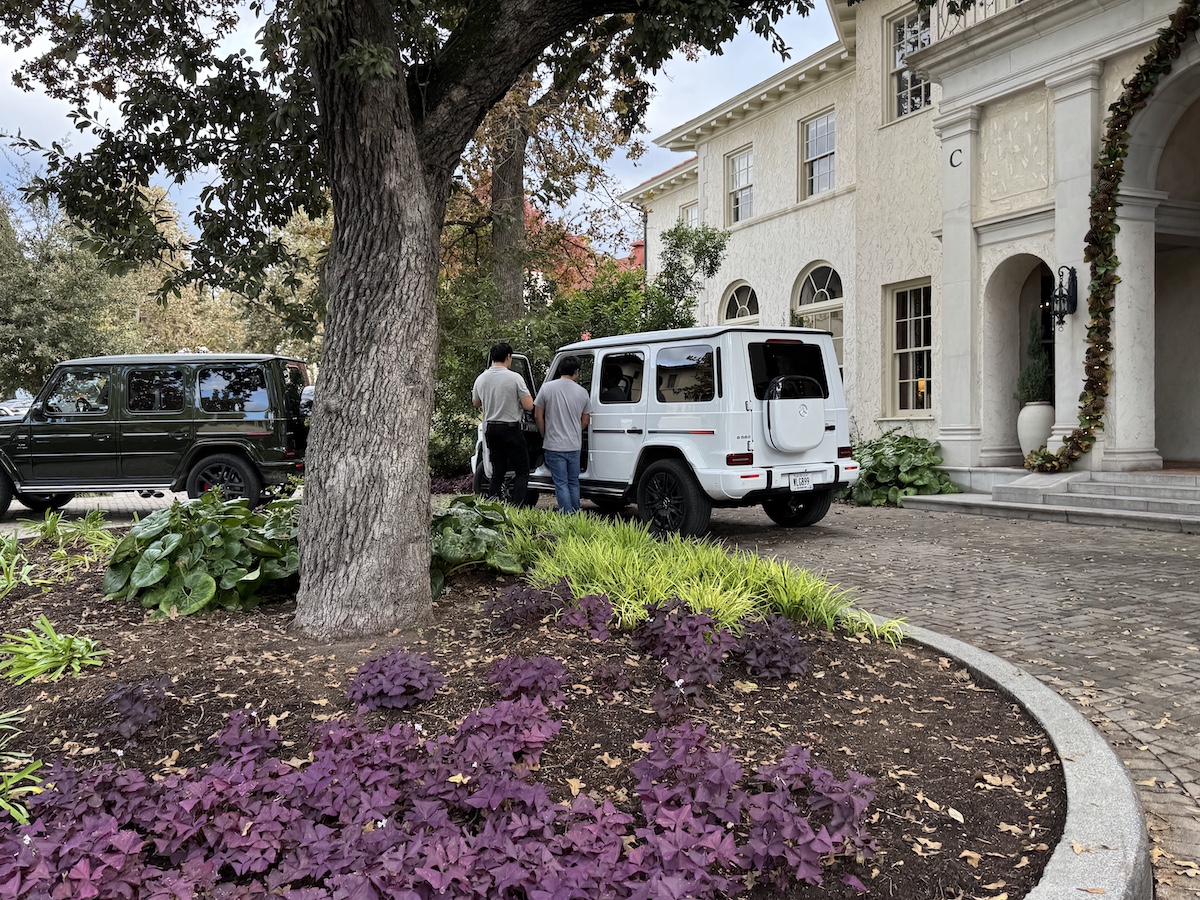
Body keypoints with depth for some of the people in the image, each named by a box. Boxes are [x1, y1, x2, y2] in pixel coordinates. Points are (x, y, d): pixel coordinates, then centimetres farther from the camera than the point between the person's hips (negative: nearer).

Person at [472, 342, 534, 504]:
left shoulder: (481, 378, 3)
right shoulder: (515, 378, -13)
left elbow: (476, 403, 19)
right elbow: (529, 406, -14)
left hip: (490, 428, 6)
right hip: (511, 429, -5)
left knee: (497, 472, 14)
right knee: (522, 472, 2)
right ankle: (515, 508, -9)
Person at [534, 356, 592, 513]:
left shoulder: (547, 388, -6)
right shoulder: (582, 392, 0)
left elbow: (538, 416, -2)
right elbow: (585, 421, 8)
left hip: (554, 446, -3)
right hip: (575, 446, 3)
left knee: (561, 484, 1)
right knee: (573, 482, 15)